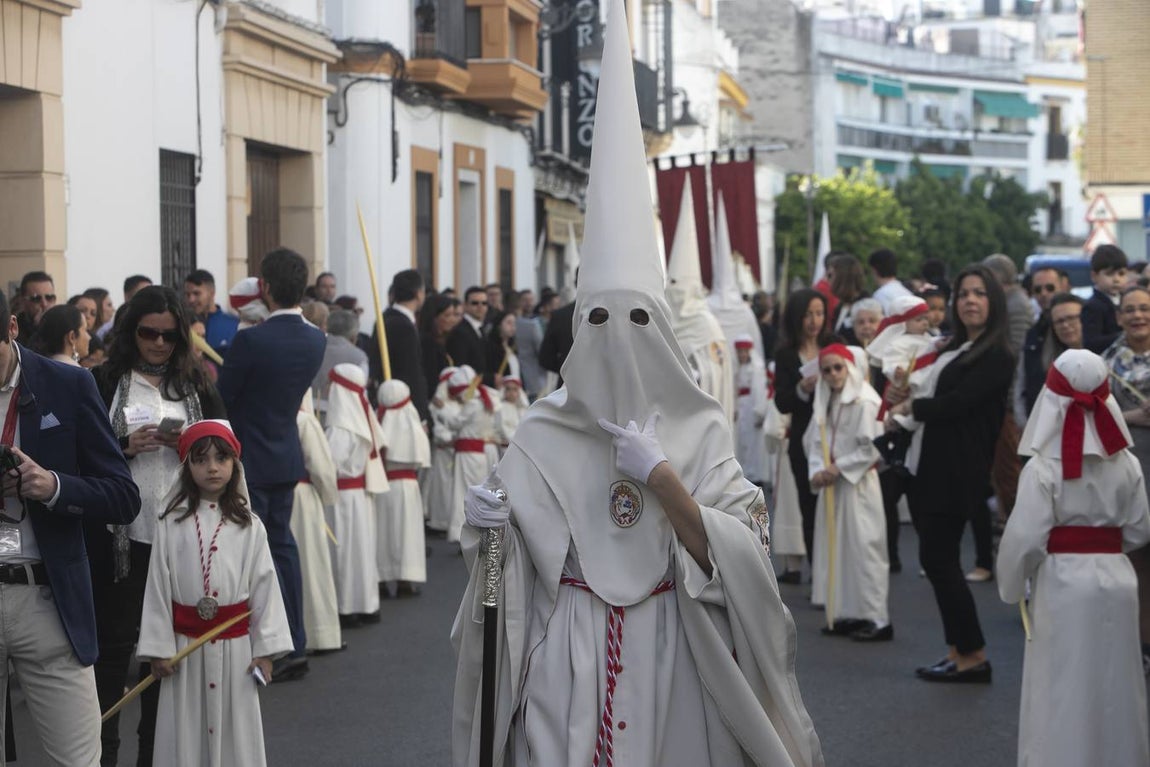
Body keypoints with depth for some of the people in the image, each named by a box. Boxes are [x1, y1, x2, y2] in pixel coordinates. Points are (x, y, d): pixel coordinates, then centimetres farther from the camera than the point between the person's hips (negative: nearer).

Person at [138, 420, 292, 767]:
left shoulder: (249, 527, 0)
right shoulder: (171, 524, -2)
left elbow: (264, 586, 1)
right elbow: (158, 587, -1)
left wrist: (265, 649, -1)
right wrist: (158, 649, -2)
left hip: (235, 647, 0)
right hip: (185, 646, 0)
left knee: (235, 730, 6)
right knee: (186, 730, 6)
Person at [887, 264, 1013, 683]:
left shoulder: (996, 357, -11)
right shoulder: (955, 348, 18)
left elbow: (956, 403, -19)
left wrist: (910, 405, -5)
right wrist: (905, 393, -5)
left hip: (956, 474, -9)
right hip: (931, 467, 9)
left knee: (938, 559, -6)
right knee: (939, 560, 9)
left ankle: (973, 655, 1)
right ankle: (959, 652, 15)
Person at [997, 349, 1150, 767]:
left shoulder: (1043, 468, -12)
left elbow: (1025, 539, -14)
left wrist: (1012, 586, 1)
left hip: (1062, 582, -4)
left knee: (1062, 691, 4)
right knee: (1114, 685, 15)